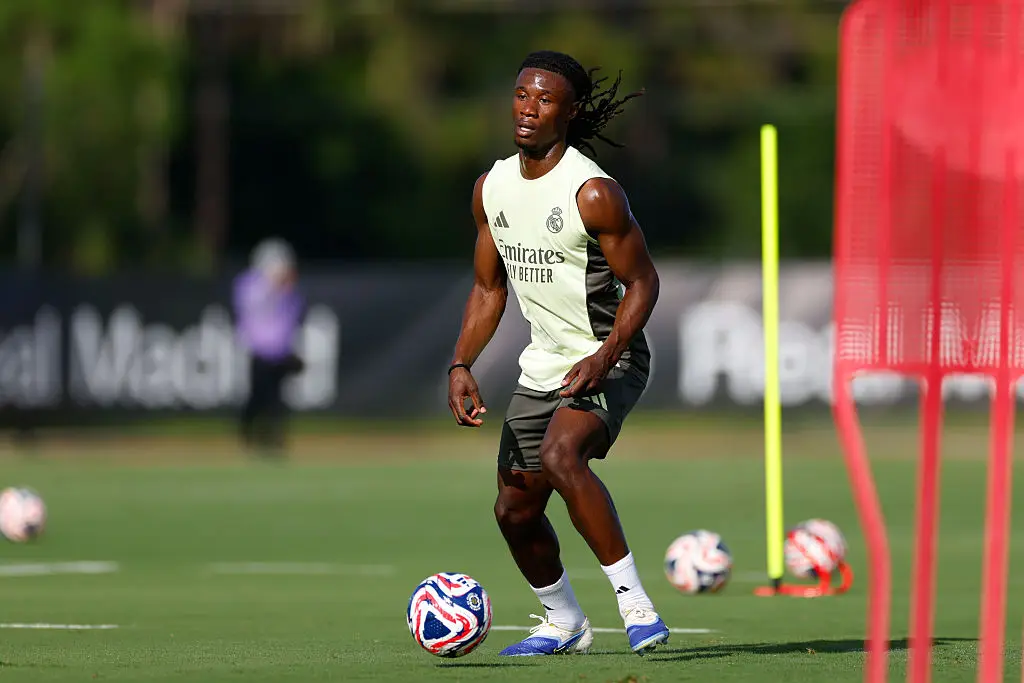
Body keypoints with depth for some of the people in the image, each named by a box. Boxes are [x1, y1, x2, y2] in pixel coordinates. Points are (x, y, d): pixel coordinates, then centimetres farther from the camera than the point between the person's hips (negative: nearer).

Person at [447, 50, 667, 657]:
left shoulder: (593, 192, -18)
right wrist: (462, 365, 2)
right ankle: (565, 623, 35)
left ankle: (634, 601, -28)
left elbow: (643, 282, -13)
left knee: (560, 455, -34)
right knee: (514, 509, 11)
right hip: (544, 366, 8)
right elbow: (489, 288, 14)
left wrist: (602, 359, -25)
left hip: (610, 362, -8)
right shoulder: (492, 187, 3)